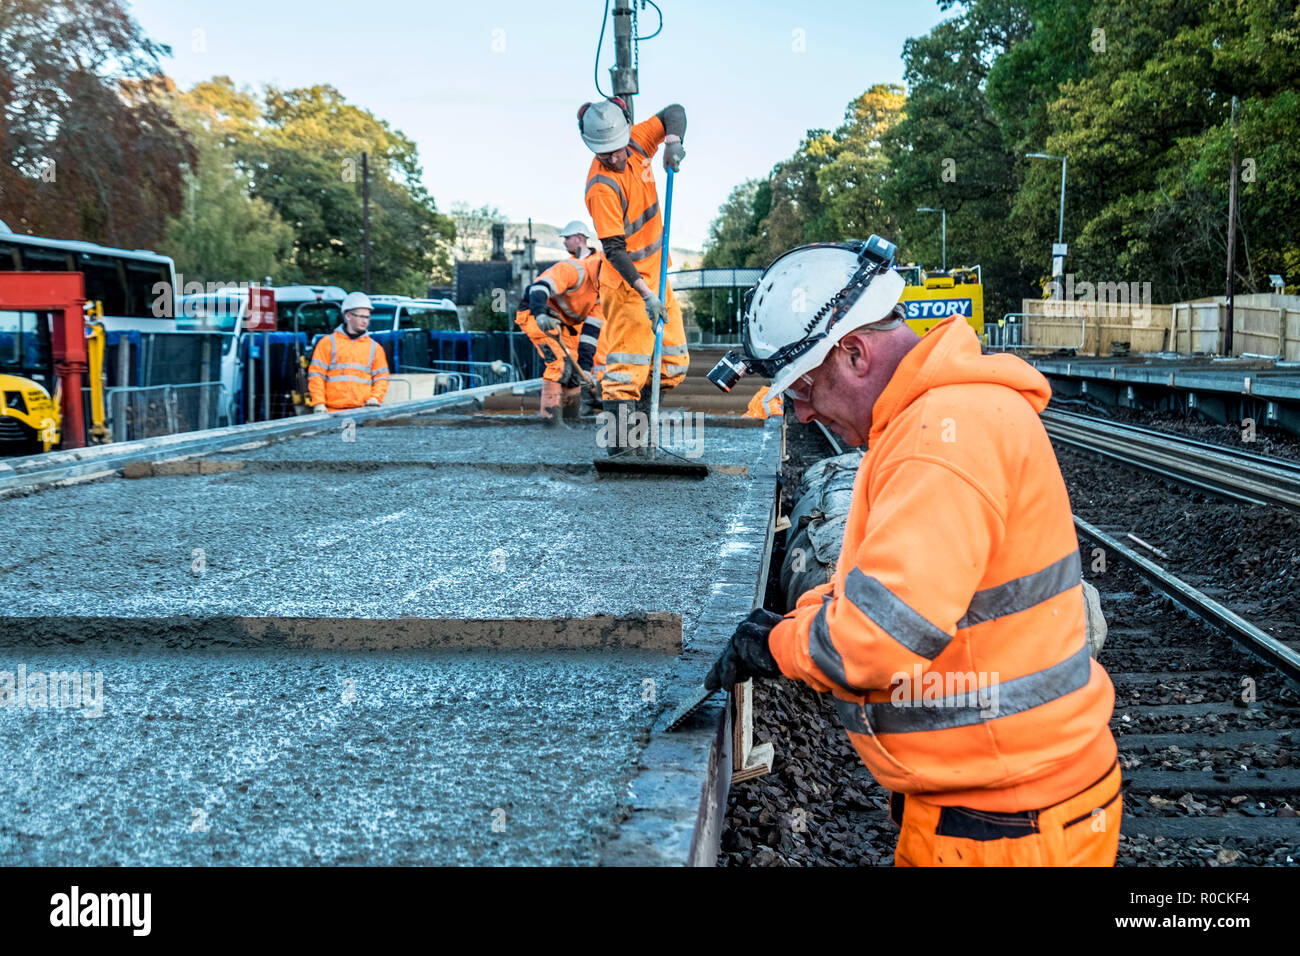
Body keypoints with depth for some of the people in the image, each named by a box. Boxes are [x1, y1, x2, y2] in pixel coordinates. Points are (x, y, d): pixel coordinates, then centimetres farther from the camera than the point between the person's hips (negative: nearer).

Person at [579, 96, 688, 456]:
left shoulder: (637, 144, -3)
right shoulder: (601, 186, -23)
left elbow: (674, 114, 11)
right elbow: (614, 250, -25)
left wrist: (673, 142, -12)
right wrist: (646, 295, -32)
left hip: (655, 275, 8)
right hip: (628, 283, -8)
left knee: (673, 363, 11)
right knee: (627, 368, -10)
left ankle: (636, 430, 19)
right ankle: (621, 447, -6)